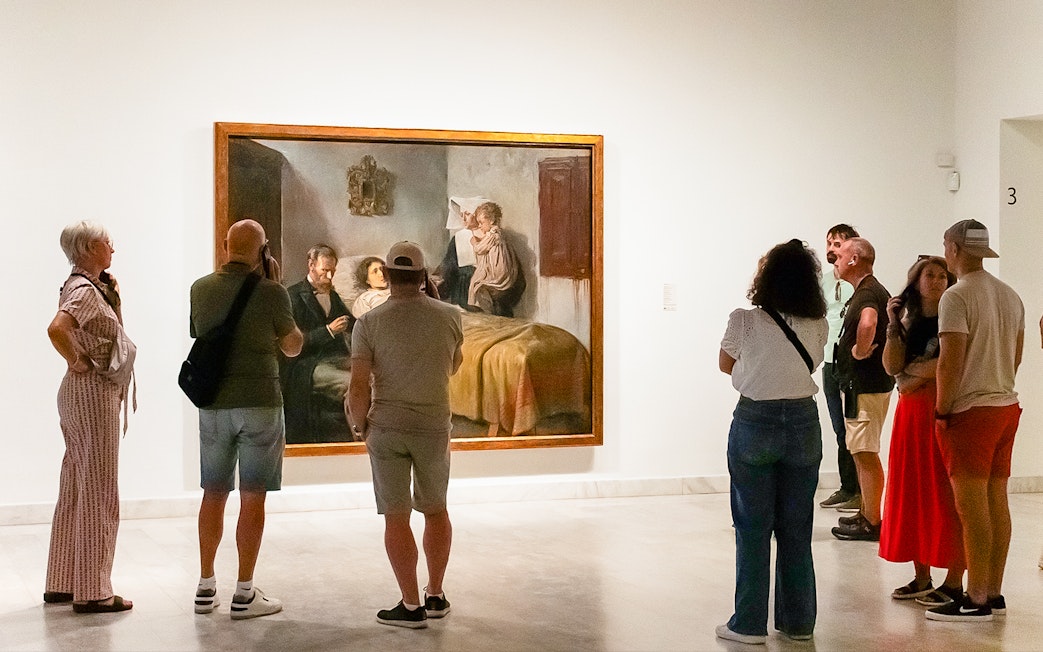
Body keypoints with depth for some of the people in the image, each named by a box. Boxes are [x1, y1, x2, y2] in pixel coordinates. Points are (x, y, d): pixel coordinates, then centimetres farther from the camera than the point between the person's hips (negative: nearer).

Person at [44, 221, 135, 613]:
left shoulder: (90, 287, 13)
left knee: (75, 491, 14)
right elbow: (57, 329, -33)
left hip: (82, 394, 10)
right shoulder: (85, 291, -17)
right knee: (99, 493, -5)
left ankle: (62, 583, 22)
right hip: (93, 392, -10)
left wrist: (109, 290, 12)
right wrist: (79, 362, -19)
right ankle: (92, 592, 1)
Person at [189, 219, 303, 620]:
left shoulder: (201, 289, 1)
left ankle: (206, 587, 20)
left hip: (213, 404, 4)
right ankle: (244, 594, 4)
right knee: (252, 498, 1)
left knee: (213, 494, 14)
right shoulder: (269, 292, -10)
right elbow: (293, 347, 4)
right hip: (259, 403, -4)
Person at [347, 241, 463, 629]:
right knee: (435, 510, 18)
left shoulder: (369, 323, -9)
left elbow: (359, 388, -12)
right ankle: (436, 596, 25)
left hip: (386, 428, -2)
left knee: (396, 517, 3)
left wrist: (360, 425, 8)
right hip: (435, 428, 2)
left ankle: (411, 606, 5)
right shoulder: (449, 316, -3)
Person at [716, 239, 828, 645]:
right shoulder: (818, 327, -1)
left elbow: (726, 365, 6)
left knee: (753, 529, 4)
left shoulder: (744, 322, -10)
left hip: (755, 422, -3)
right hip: (803, 423, 3)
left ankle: (749, 624, 7)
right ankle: (798, 621, 17)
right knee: (797, 530, 11)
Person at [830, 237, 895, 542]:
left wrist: (860, 350, -24)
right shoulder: (878, 291, 15)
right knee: (863, 453, 17)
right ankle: (867, 514, 25)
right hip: (866, 382, 11)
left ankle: (871, 523, -2)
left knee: (866, 454, -6)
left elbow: (867, 324, -41)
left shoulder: (867, 293, -18)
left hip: (864, 387, -11)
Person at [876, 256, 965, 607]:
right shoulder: (910, 321, 12)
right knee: (911, 494, 6)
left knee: (946, 496, -6)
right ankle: (921, 578, 14)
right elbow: (892, 366, 2)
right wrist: (893, 325, -6)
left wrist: (912, 372, -3)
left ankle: (953, 582, -2)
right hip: (911, 413, 6)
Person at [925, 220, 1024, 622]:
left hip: (971, 410, -8)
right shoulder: (1010, 295, 12)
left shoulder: (957, 297, -13)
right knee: (996, 502, 11)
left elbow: (950, 361, -18)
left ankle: (976, 600, -4)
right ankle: (994, 594, 16)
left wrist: (943, 410, -10)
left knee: (972, 506, -6)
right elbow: (1015, 357, 17)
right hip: (1007, 407, 8)